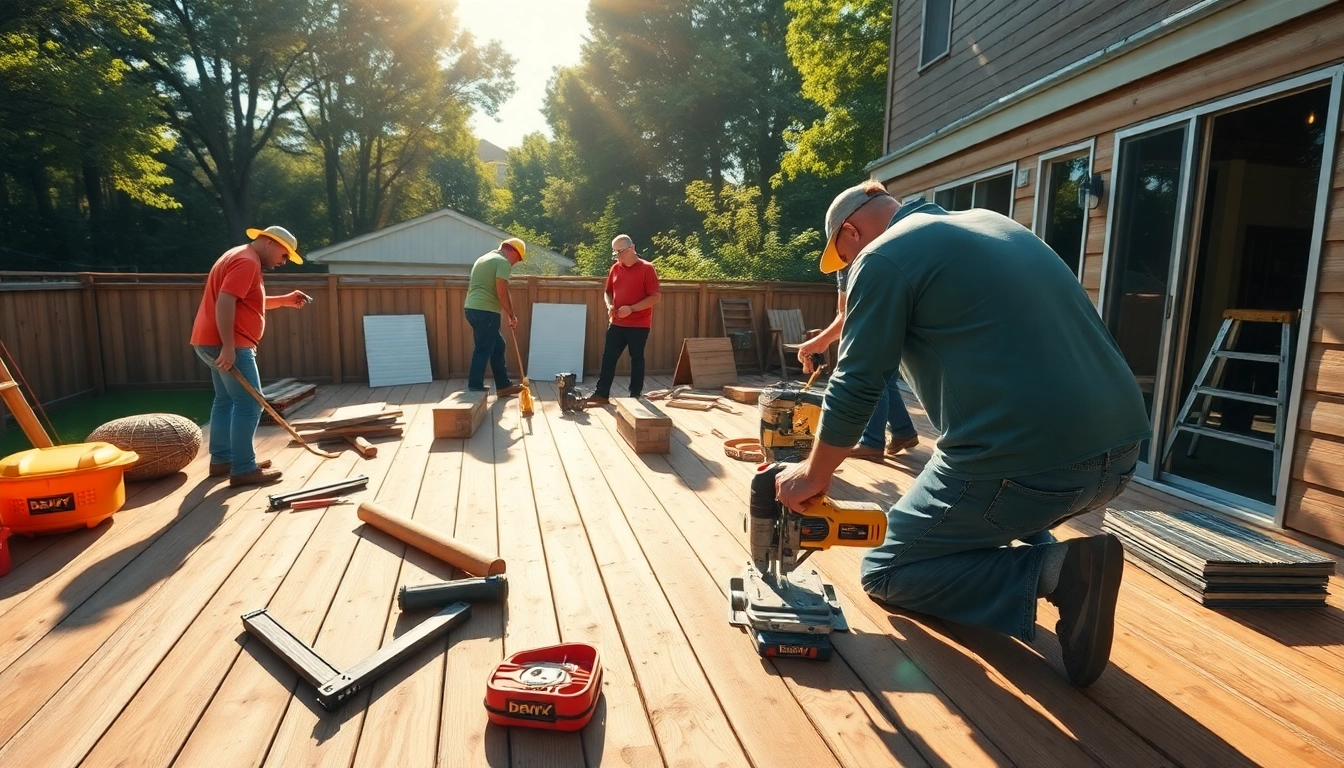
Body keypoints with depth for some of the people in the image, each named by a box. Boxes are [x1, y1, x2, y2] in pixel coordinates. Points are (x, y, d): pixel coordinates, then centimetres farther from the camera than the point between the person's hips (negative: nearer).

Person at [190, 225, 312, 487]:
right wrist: (228, 347, -28)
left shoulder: (243, 258, 20)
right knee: (250, 404, -9)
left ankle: (221, 459, 24)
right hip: (227, 345, -11)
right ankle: (243, 469, -7)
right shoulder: (247, 261, -14)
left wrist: (285, 300, 18)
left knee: (226, 401, 16)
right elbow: (225, 303, -24)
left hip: (216, 343, 11)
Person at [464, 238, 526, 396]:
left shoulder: (483, 259, 23)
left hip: (473, 308, 10)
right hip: (486, 311, -10)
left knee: (497, 346, 16)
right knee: (483, 350, -5)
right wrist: (512, 315, -6)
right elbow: (502, 293, -15)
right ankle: (475, 389, -3)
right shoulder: (503, 262, -7)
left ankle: (503, 385, 21)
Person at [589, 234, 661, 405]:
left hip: (639, 325, -5)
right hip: (616, 323, 5)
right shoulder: (615, 268, 8)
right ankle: (601, 394, 11)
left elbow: (655, 296, -13)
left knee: (637, 359, 5)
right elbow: (608, 292, 19)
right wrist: (609, 305, -3)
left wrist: (632, 308, -20)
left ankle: (635, 395, 15)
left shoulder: (647, 268, -9)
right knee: (608, 358, 5)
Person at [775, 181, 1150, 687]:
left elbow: (855, 388, -4)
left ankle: (1052, 572, -5)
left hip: (1023, 461, -9)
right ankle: (1039, 550, 17)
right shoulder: (991, 223, 21)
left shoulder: (883, 257, -3)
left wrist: (813, 474, 10)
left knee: (884, 575, 12)